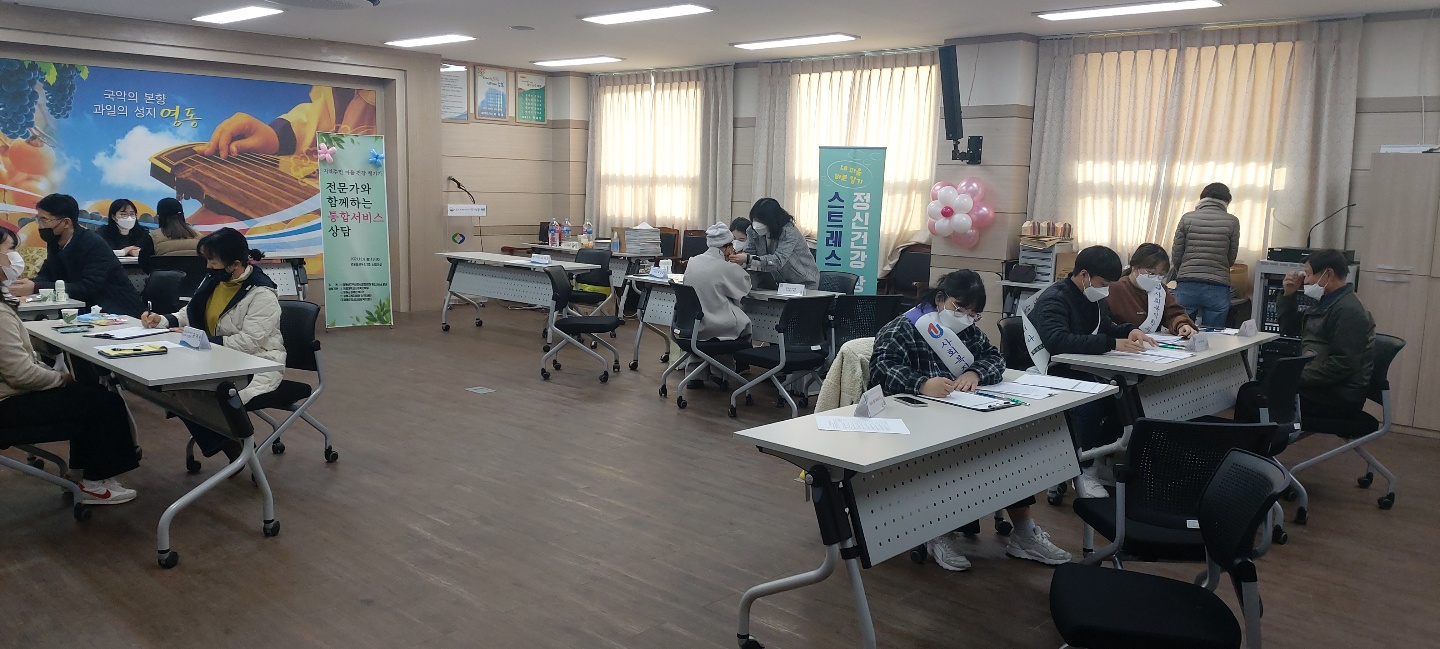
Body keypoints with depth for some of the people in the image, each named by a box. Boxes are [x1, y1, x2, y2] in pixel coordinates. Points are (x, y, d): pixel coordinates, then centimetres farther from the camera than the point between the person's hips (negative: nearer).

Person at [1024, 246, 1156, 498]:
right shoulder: (1054, 299, -16)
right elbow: (1058, 341, -33)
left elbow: (1106, 326, 27)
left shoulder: (1093, 297, 12)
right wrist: (1113, 343, -35)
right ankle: (1084, 472, -15)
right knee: (1090, 403, -34)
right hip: (1056, 376, -9)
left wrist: (1131, 330, 3)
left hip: (1086, 370, 9)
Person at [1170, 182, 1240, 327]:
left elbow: (1176, 255, 2)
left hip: (1187, 286, 0)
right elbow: (1231, 258, 7)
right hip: (1217, 289, 0)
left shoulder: (1187, 219, 1)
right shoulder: (1232, 222, 1)